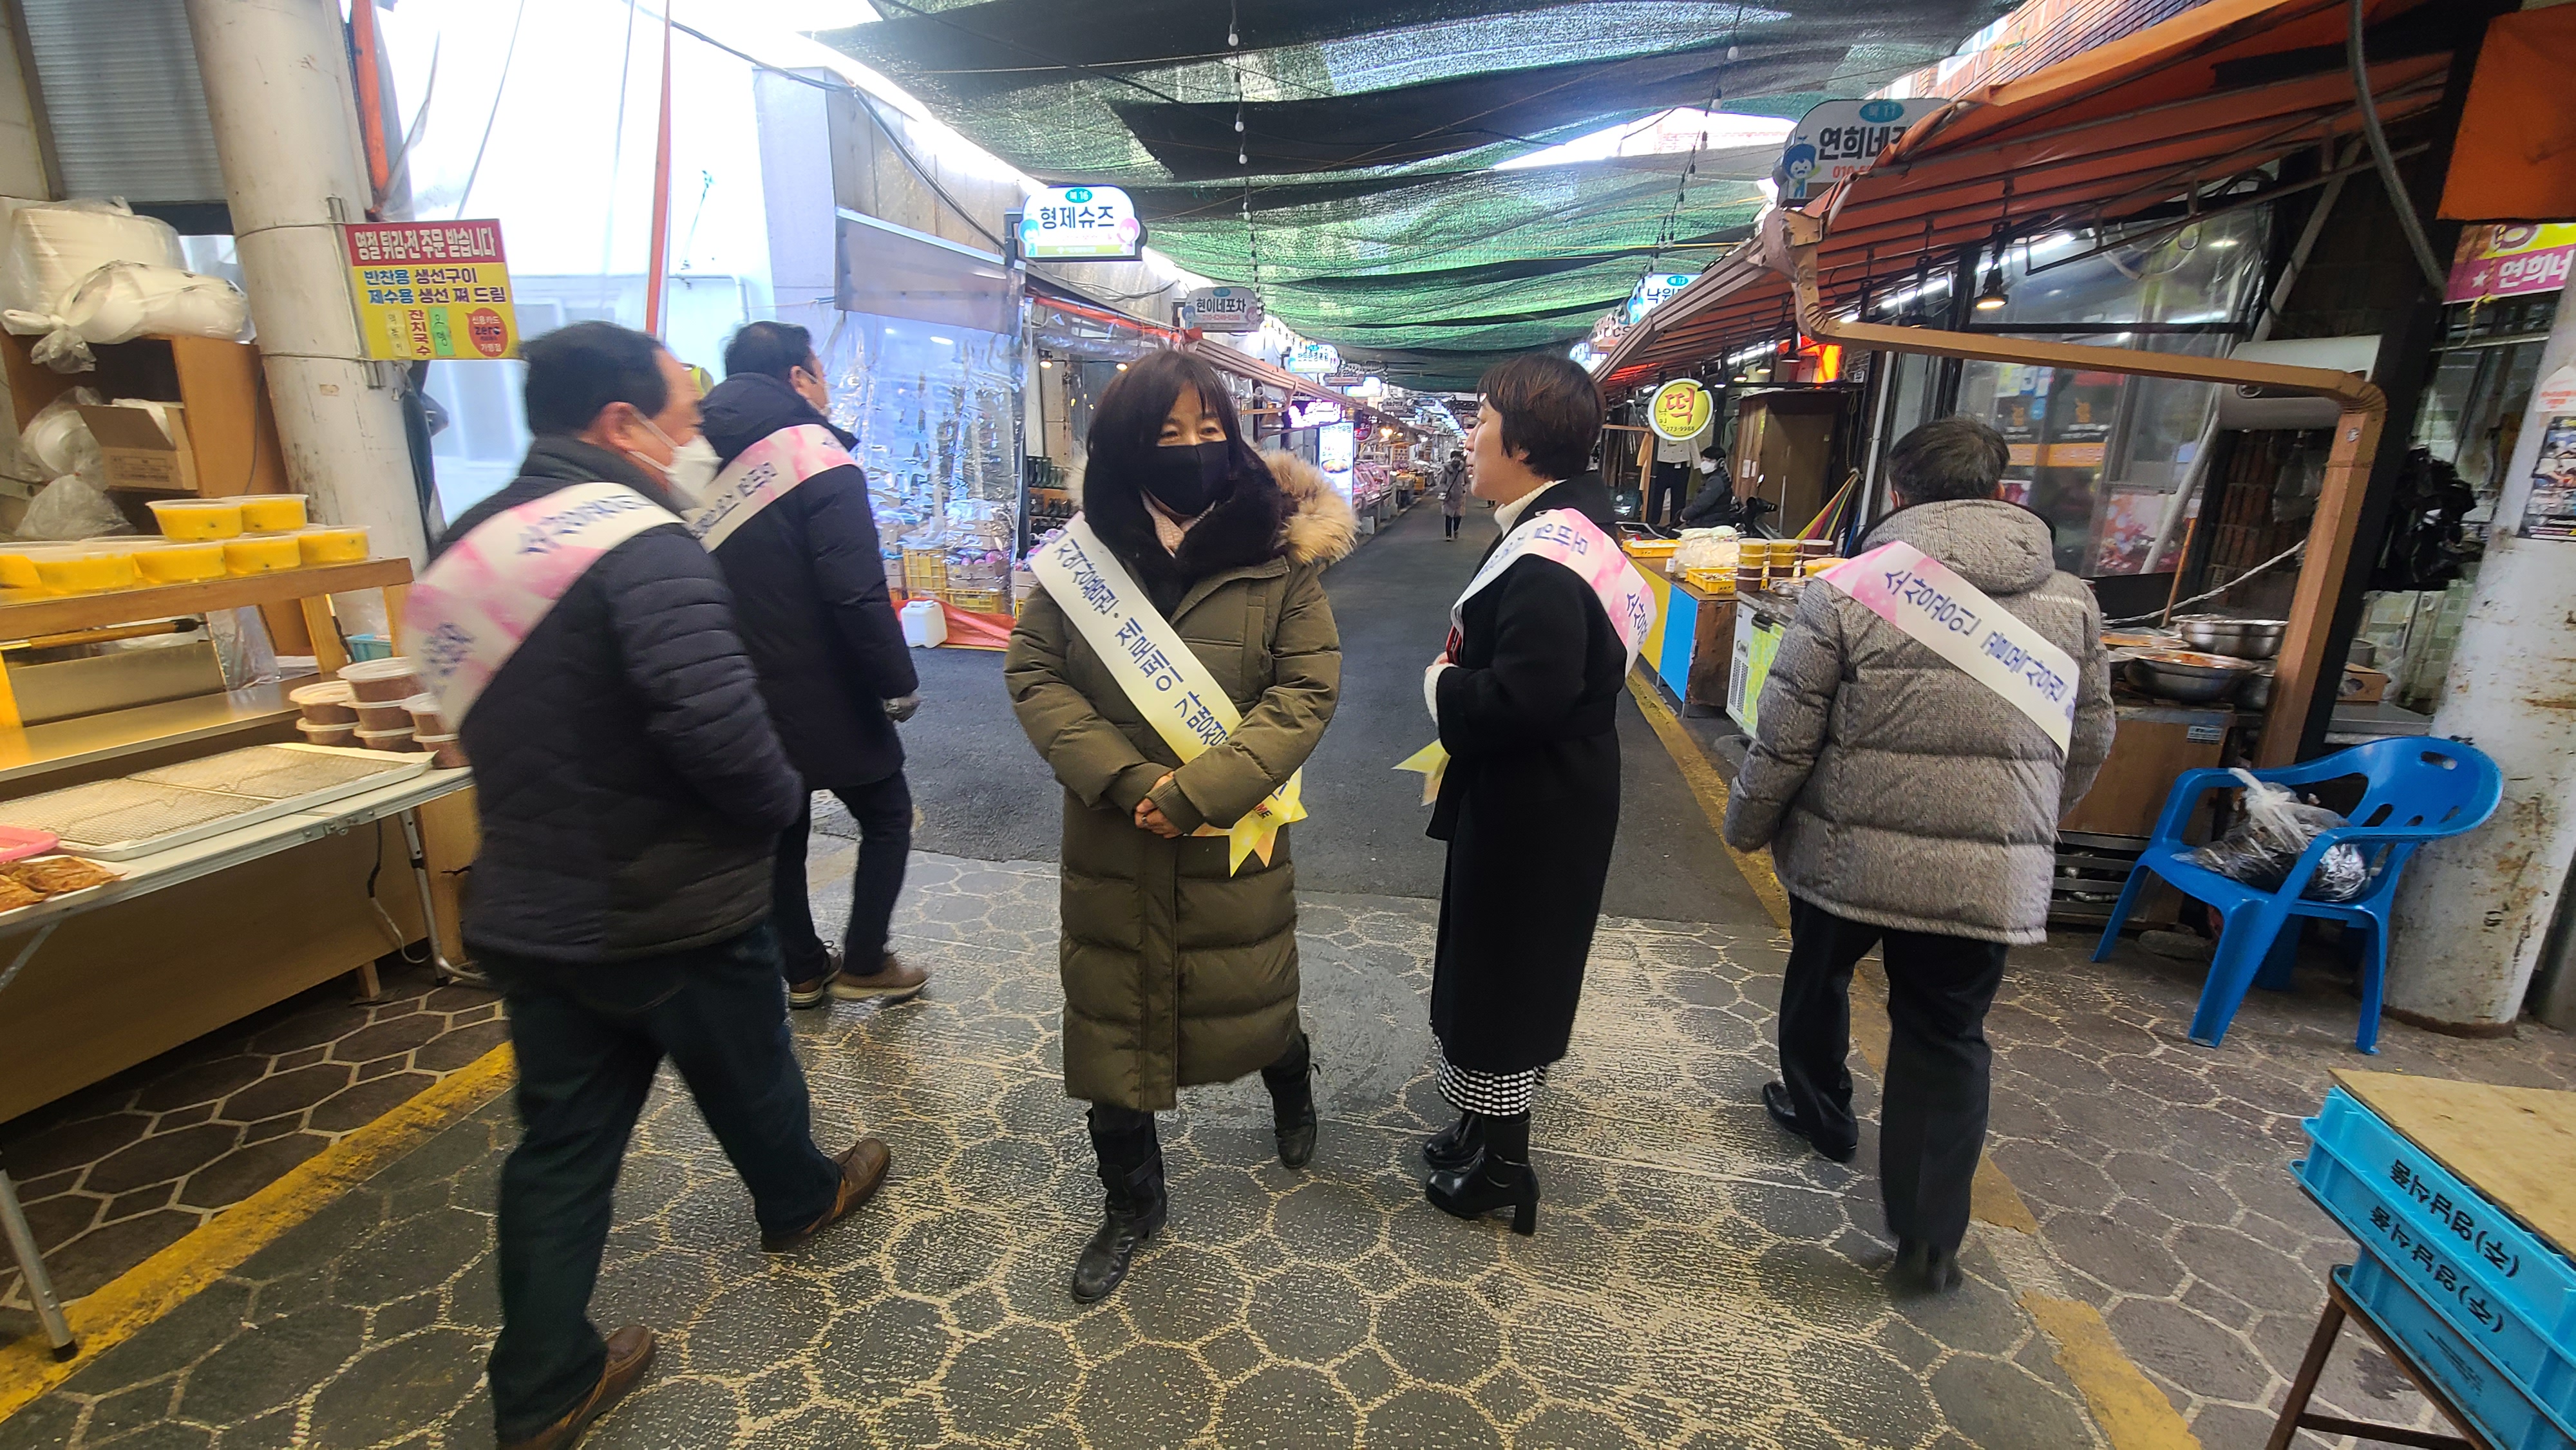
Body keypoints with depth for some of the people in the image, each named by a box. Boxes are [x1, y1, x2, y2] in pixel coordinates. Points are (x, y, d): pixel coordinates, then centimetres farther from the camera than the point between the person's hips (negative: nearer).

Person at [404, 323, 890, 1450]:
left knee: (561, 1141, 17)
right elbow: (717, 722, -33)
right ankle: (799, 1199, 47)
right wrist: (779, 803, -15)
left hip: (528, 910, 7)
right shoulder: (641, 542, -23)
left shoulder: (475, 542, 6)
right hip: (673, 912, -7)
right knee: (749, 1080, 20)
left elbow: (504, 724, 14)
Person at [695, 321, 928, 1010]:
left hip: (744, 696, 7)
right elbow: (857, 593, -23)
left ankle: (802, 969, 29)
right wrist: (898, 682, -15)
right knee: (886, 816, 11)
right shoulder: (816, 456, -14)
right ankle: (863, 962, 15)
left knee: (781, 828, 17)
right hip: (824, 695, -7)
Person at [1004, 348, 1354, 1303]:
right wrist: (1123, 777, -17)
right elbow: (1032, 670, -4)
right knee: (1109, 1020, 12)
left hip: (1235, 841, -1)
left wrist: (1200, 790, -20)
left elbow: (1308, 689, -12)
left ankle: (1291, 1097, 55)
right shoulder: (1084, 550, -3)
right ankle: (1131, 1205, 38)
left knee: (1252, 1005, 17)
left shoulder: (1279, 553, -8)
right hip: (1110, 843, 2)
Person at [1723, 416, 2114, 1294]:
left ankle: (1820, 1114, 47)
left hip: (1846, 854, -2)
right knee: (1948, 1036, 15)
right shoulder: (2072, 603, 2)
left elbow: (1785, 737, -11)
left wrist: (1748, 825, 6)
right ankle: (1930, 1239, 17)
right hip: (1990, 877, 2)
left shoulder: (1846, 593, -12)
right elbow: (2089, 745, 12)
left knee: (1818, 975, 25)